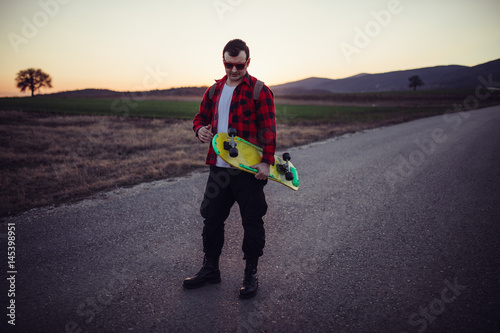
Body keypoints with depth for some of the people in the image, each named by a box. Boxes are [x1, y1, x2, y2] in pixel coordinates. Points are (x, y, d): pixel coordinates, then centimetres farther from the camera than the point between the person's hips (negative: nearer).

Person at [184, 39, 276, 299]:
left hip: (250, 170, -5)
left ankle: (251, 274, 21)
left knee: (252, 221, 5)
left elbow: (269, 130, -11)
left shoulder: (259, 91, -5)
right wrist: (200, 129, -2)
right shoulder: (215, 90, 13)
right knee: (211, 218, 13)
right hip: (218, 167, 6)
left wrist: (267, 161, -20)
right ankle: (210, 269, 31)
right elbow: (201, 116, 22)